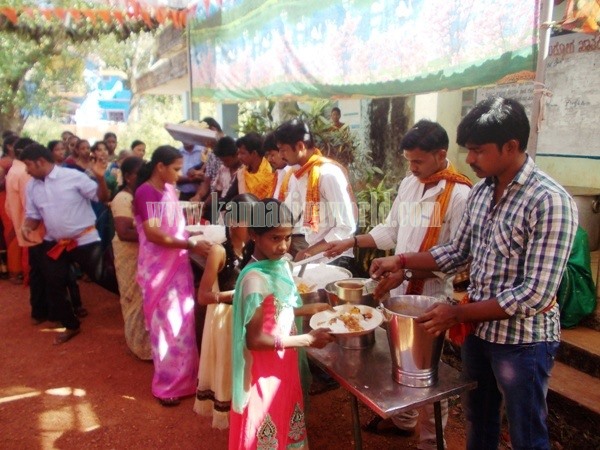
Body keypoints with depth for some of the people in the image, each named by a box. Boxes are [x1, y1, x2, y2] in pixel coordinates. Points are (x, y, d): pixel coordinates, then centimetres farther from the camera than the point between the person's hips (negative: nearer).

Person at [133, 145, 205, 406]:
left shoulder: (170, 190, 7)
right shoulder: (145, 193, -15)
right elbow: (153, 234, -23)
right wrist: (190, 244, -22)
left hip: (178, 265, 7)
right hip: (158, 269, -7)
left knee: (183, 322, 13)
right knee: (166, 325, 4)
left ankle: (183, 377, 30)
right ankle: (167, 384, 22)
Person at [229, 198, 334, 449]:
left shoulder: (280, 265, -1)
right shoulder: (255, 279, -26)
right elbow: (254, 340, -24)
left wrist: (308, 310, -3)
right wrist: (306, 340, -24)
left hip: (285, 364, 8)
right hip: (264, 371, -8)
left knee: (286, 425, 25)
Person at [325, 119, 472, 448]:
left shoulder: (459, 194, -17)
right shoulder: (409, 184, 5)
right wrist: (351, 242, 4)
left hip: (431, 295, -7)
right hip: (399, 289, 7)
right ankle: (403, 418, 44)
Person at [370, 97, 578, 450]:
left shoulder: (551, 202, -22)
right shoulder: (481, 191, 1)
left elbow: (536, 294, -25)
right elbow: (458, 251, 11)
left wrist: (458, 314, -22)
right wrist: (401, 261, 1)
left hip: (523, 340, -6)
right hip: (478, 329, 7)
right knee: (478, 421, 25)